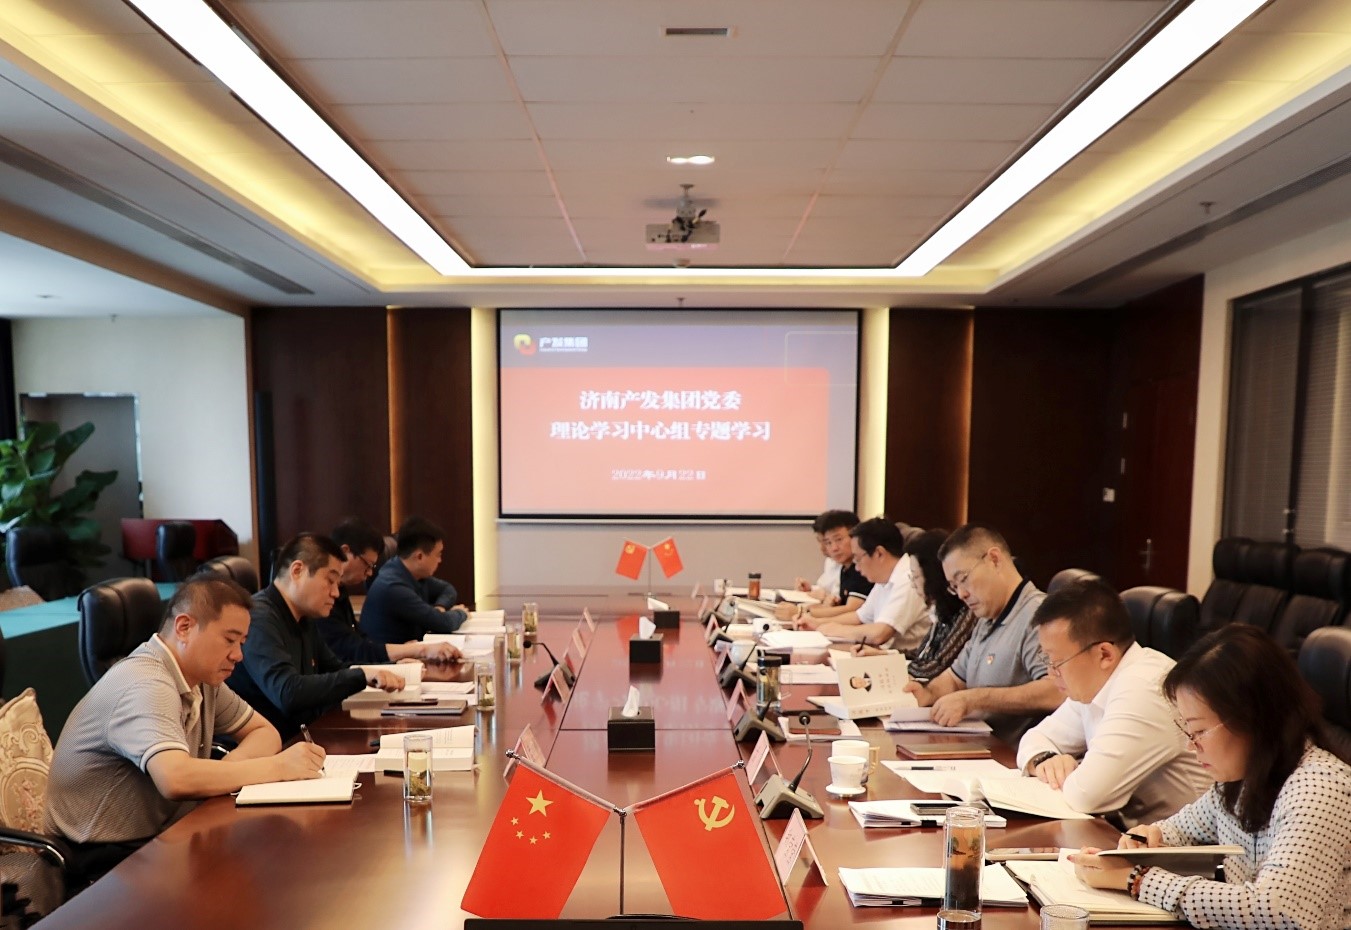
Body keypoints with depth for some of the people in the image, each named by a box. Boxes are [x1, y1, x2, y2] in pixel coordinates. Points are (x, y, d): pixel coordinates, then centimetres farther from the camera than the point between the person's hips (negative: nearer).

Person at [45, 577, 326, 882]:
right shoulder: (147, 686, -25)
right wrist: (279, 766, -29)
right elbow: (177, 780, -39)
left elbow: (265, 732, 7)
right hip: (107, 859, -8)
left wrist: (227, 768, -14)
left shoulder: (202, 676, 2)